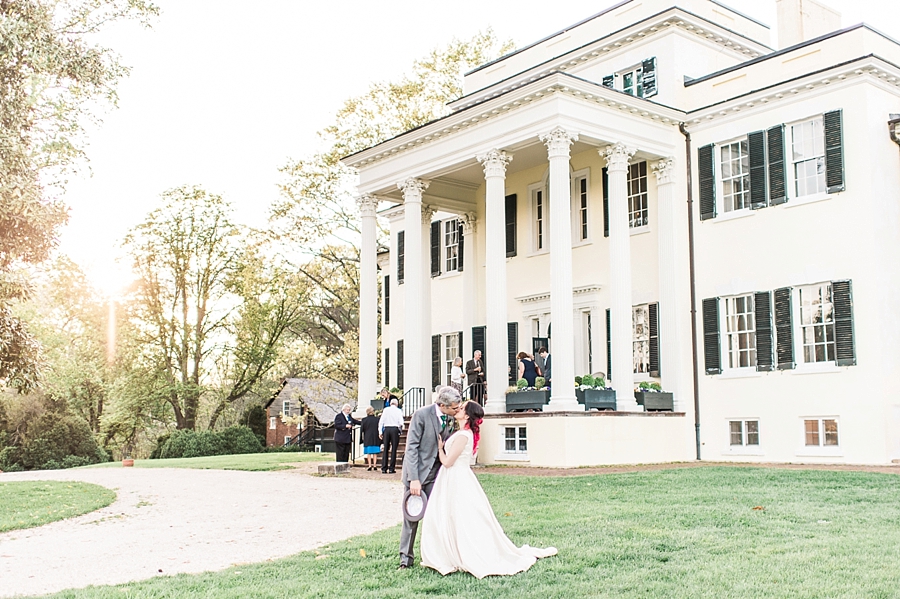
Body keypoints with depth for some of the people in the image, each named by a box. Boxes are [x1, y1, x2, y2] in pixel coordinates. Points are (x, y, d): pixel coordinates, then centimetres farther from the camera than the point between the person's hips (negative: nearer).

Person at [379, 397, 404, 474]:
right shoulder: (398, 411, 3)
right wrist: (401, 427, 17)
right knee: (394, 449, 1)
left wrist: (380, 432, 6)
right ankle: (391, 469, -1)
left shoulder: (386, 409, 7)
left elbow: (381, 421, 3)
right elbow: (401, 422, -4)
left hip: (386, 429, 2)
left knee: (385, 449, 6)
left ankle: (384, 468, 4)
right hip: (395, 429, -2)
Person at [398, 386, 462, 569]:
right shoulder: (421, 415, -16)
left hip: (436, 473, 4)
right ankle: (406, 558, 12)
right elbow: (411, 447, -15)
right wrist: (414, 479, -20)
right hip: (417, 472, -4)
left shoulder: (451, 419, 0)